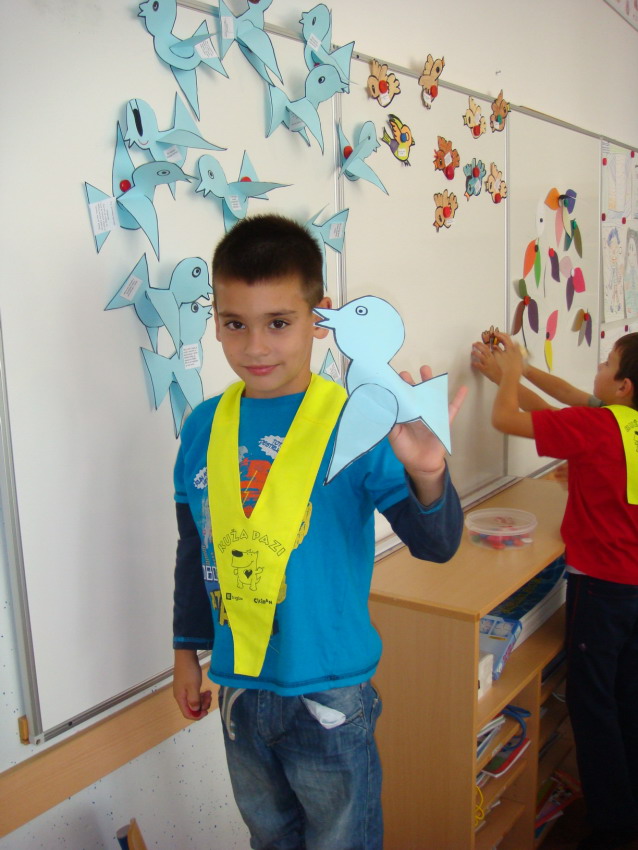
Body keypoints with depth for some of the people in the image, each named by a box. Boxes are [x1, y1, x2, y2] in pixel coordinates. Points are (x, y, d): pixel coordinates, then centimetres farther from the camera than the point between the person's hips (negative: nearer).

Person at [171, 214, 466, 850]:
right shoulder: (203, 427, -4)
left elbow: (435, 546, -22)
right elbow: (195, 551, 8)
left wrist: (426, 475, -42)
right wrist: (187, 650, 14)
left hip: (329, 691, -4)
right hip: (239, 686, 4)